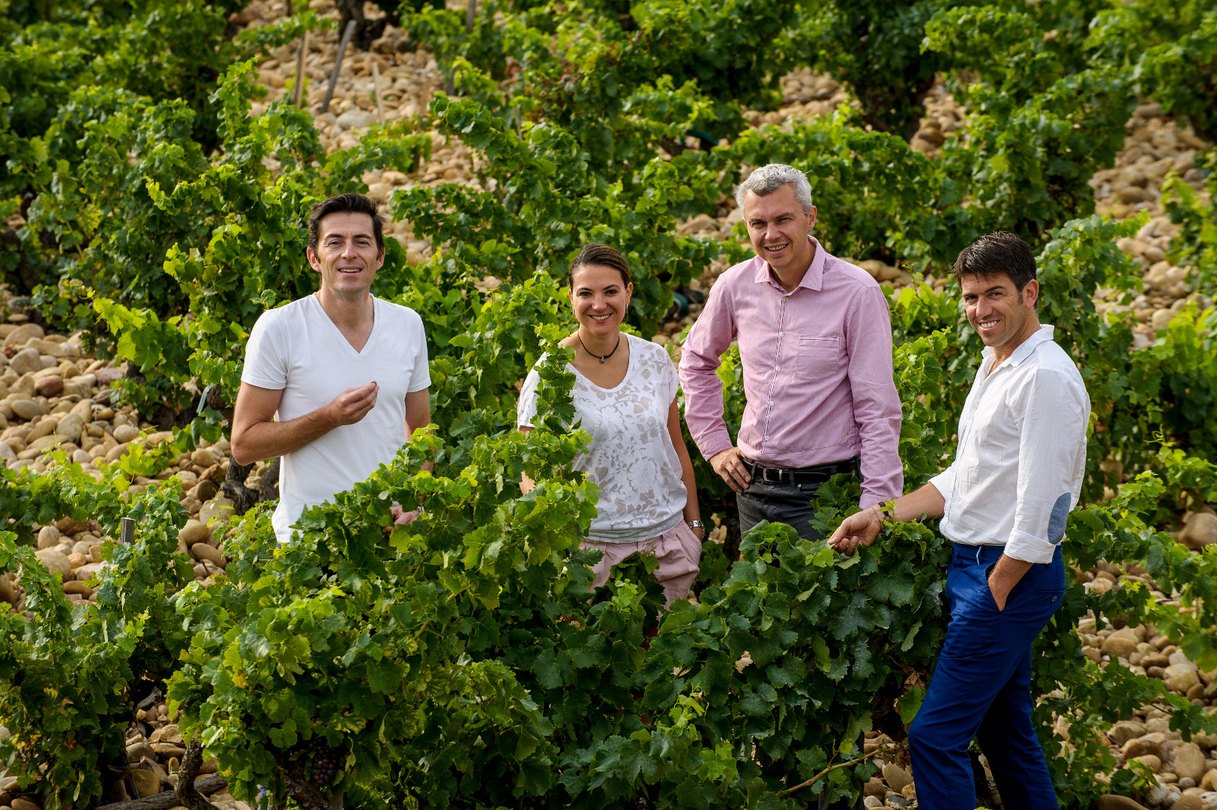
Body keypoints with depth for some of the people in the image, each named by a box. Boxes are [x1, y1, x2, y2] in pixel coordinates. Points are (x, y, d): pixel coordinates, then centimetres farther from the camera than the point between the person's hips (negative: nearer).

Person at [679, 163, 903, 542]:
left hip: (822, 493, -5)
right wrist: (714, 444, 13)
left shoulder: (857, 293, -12)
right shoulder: (735, 286, 1)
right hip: (752, 486, 5)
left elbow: (878, 412, -12)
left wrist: (875, 512, -16)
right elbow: (696, 362, 21)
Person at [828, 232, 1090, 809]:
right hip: (973, 563, 10)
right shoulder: (994, 366, 14)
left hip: (1012, 572, -10)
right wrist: (884, 516, 12)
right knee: (1005, 729, 16)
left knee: (935, 736, -10)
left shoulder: (1046, 378, -18)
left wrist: (994, 595, -17)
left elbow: (1039, 508, -21)